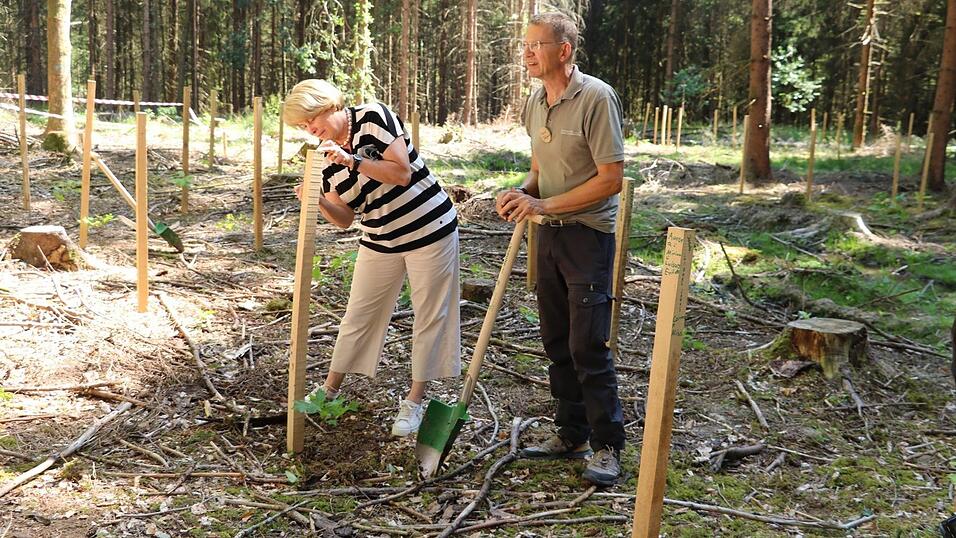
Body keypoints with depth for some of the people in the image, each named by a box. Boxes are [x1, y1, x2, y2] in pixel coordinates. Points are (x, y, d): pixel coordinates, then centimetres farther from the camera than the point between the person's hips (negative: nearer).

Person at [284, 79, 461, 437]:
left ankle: (414, 401, 14)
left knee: (430, 315, 2)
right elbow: (344, 219, 2)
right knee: (359, 314, 10)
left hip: (430, 229, -5)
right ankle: (330, 390, 25)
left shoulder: (373, 118, -12)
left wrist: (353, 160, -27)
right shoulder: (325, 159, 3)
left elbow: (402, 173, -19)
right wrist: (319, 203, -18)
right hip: (380, 242, 5)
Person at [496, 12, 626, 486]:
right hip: (549, 234, 8)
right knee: (557, 342, 13)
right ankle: (571, 434, 26)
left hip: (588, 234, -8)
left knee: (587, 346, -7)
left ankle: (607, 447, 7)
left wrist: (544, 205, -19)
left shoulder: (596, 98, -15)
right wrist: (523, 193, -3)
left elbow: (611, 179, -18)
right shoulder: (535, 103, 9)